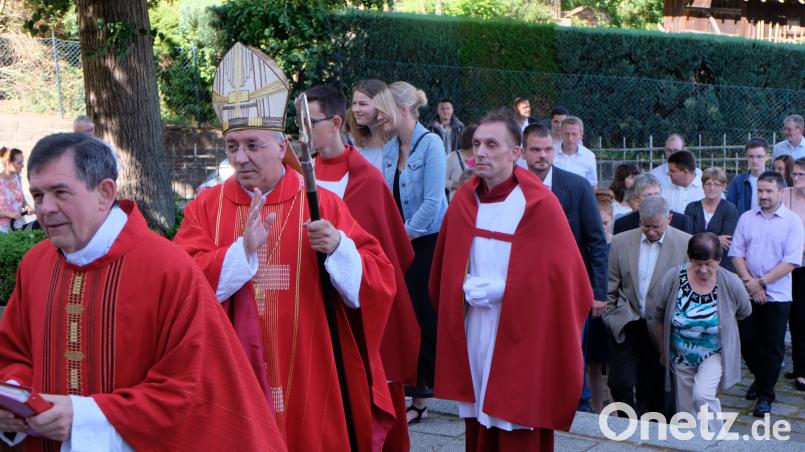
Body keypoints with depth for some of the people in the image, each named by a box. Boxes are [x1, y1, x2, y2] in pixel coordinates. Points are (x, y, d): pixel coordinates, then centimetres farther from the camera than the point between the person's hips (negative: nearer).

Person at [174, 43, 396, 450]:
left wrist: (338, 248, -23)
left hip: (307, 381, -1)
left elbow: (379, 280, -6)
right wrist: (243, 249, -22)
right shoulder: (206, 207, 3)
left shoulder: (322, 205, -1)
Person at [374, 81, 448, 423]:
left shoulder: (430, 143, -12)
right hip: (402, 244, 7)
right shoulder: (390, 149, 10)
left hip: (428, 242, -7)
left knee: (425, 318, -2)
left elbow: (432, 200, -17)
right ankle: (418, 397, 17)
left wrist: (403, 235, -13)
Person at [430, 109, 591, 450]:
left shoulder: (538, 204, -11)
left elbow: (558, 274, -13)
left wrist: (500, 290, -14)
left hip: (520, 336, -5)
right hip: (471, 335, 5)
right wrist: (464, 288, -2)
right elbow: (446, 267, 16)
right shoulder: (464, 200, 6)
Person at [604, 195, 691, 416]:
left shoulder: (686, 244, -4)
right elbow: (610, 288, 8)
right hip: (626, 326, 1)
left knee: (654, 389, 8)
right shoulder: (620, 242, 3)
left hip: (662, 329, -1)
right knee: (621, 382, -8)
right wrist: (611, 319, 5)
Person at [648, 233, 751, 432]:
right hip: (681, 355, 2)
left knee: (702, 395, -21)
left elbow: (743, 313, 4)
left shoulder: (731, 284, -18)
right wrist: (663, 350, 6)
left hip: (714, 354, -2)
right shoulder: (673, 278, -18)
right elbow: (658, 316, -3)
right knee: (686, 409, 9)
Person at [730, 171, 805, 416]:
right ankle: (760, 378, 34)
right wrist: (749, 282, -11)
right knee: (747, 341, 8)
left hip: (777, 295, -3)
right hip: (748, 293, 3)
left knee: (772, 347, 4)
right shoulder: (746, 218, 4)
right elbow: (736, 253, 2)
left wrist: (761, 282, -15)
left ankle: (765, 395, 17)